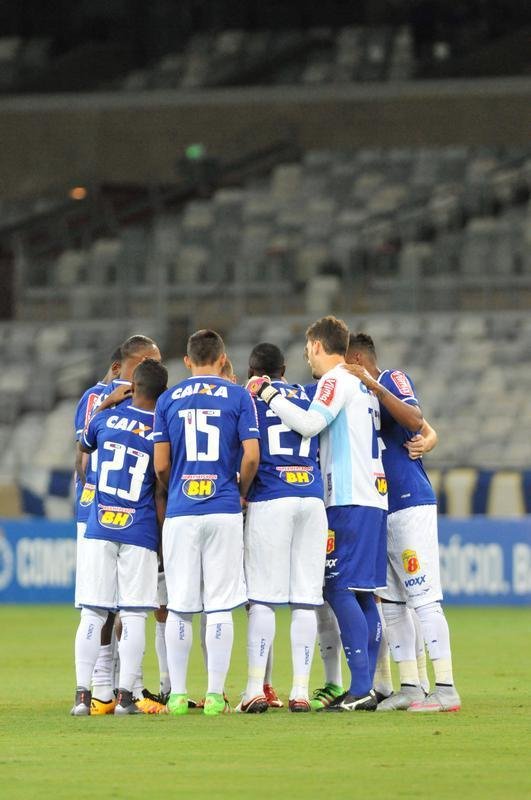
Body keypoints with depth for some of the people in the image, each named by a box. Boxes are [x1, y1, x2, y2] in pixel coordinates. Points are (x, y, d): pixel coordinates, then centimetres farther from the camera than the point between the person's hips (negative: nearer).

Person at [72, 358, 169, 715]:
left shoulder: (106, 417, 3)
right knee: (134, 614, 2)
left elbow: (83, 447, 26)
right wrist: (162, 542, 4)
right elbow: (161, 494, -4)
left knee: (92, 613, 3)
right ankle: (126, 695, -2)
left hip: (99, 529, 2)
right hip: (140, 533, -2)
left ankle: (82, 694, 1)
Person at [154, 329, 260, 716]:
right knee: (220, 607, 0)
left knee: (179, 607, 5)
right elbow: (251, 456, -6)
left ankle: (178, 695, 6)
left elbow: (161, 465, 4)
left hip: (180, 511, 1)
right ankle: (215, 695, -2)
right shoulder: (238, 397, 2)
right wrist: (241, 493, 11)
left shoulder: (168, 400, 6)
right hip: (224, 512, -1)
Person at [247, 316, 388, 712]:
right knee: (362, 593, 9)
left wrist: (271, 395, -13)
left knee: (339, 589, -11)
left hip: (349, 500, -9)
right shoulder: (363, 386, 22)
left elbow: (311, 423, -21)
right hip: (373, 497, 9)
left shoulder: (337, 380, -6)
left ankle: (361, 688, -17)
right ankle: (366, 689, 7)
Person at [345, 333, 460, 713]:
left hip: (411, 503, -9)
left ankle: (446, 689, -13)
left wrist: (374, 385, -26)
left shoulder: (394, 379, -5)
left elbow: (415, 419, -24)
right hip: (380, 510, 9)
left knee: (424, 598, -11)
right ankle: (410, 687, 14)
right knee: (390, 602, 9)